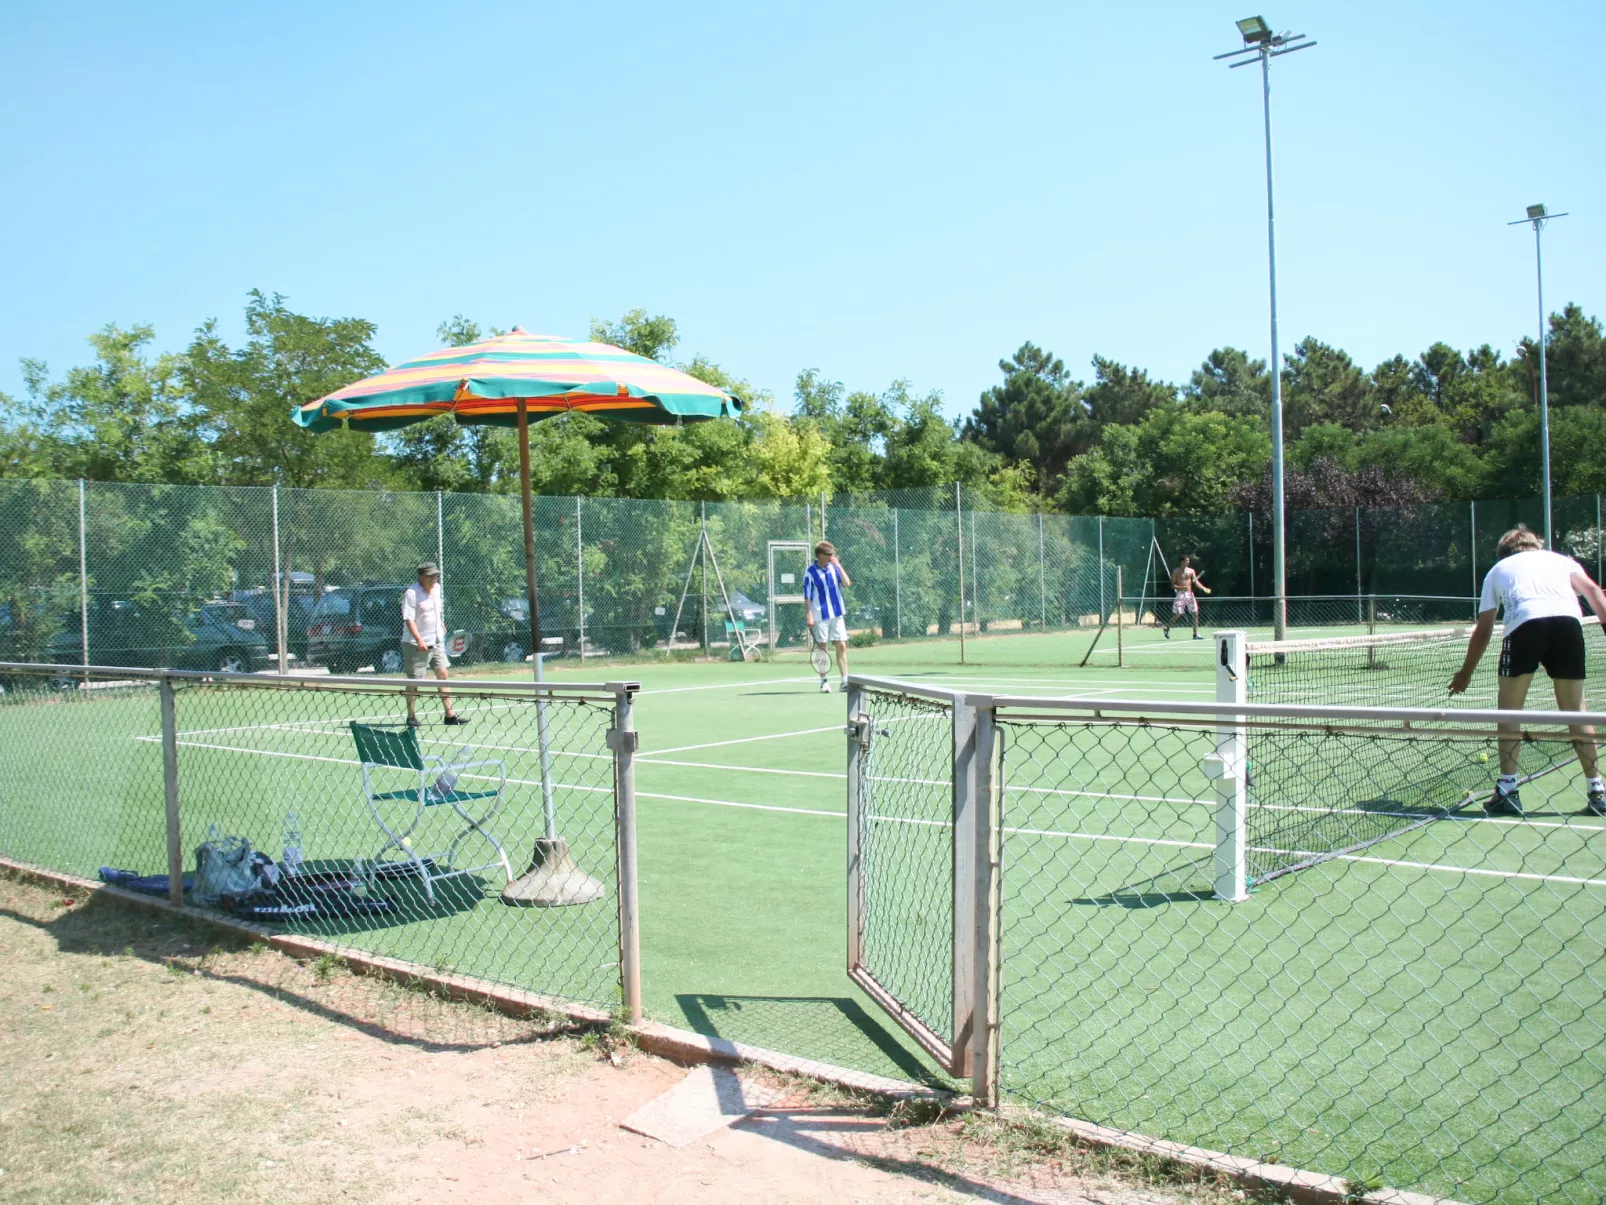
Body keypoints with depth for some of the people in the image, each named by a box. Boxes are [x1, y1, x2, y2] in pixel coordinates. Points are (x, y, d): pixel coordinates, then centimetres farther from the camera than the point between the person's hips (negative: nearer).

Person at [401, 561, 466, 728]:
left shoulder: (437, 588, 7)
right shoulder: (411, 593, -16)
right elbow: (408, 619, -22)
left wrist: (442, 628, 23)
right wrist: (419, 640, -31)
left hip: (436, 642, 7)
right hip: (416, 644, -7)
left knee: (442, 674, 4)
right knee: (414, 680, 1)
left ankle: (450, 715, 6)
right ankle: (411, 717, 13)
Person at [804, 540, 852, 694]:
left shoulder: (834, 567, 6)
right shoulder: (810, 572, -7)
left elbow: (847, 583, -5)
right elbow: (807, 596, -6)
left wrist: (838, 565, -10)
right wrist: (809, 616, -13)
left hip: (837, 614, 4)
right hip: (820, 616, -4)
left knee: (842, 646, 1)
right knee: (821, 648, 3)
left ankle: (845, 681, 4)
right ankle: (824, 682, 10)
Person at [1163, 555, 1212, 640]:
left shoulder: (1191, 571, 9)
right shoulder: (1176, 571, -1)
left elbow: (1196, 582, 2)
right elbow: (1172, 585, -3)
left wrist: (1204, 588, -15)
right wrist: (1181, 587, -20)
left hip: (1190, 594, 4)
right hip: (1180, 594, -4)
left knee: (1195, 614, -2)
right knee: (1176, 614, -7)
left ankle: (1195, 634, 3)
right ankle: (1167, 629, 16)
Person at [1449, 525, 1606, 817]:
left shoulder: (1498, 569, 30)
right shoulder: (1560, 559, 33)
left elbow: (1483, 630, 29)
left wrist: (1466, 673, 37)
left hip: (1526, 623, -2)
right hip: (1568, 620, 2)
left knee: (1509, 707, 11)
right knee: (1575, 710, 15)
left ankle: (1507, 791, 7)